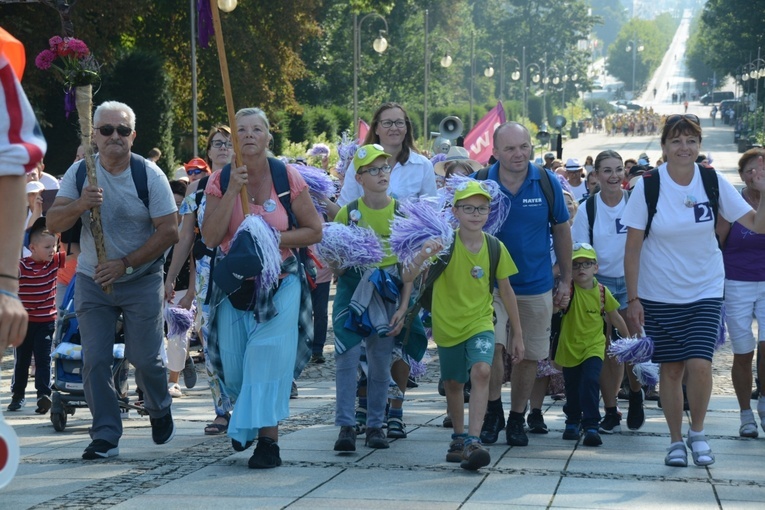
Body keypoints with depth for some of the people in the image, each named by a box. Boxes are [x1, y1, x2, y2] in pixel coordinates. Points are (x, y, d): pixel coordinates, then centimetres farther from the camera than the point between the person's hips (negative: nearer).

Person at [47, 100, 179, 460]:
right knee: (95, 360, -5)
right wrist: (79, 205, -28)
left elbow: (169, 231, -11)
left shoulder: (149, 175, -10)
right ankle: (105, 436, 1)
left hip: (141, 281, -2)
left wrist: (125, 264, -18)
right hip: (92, 282, 2)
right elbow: (53, 224, -7)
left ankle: (160, 411, 29)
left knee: (145, 359, -1)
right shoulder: (80, 172, -2)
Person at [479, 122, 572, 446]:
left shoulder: (547, 183, -6)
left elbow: (561, 231, 6)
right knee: (492, 345, -18)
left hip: (536, 285, 2)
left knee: (529, 355, 8)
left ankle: (516, 419, 24)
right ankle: (493, 410, 2)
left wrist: (566, 281, 8)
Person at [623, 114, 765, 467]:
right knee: (671, 369, 5)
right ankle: (676, 441, 21)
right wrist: (632, 299, -8)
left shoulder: (713, 182, -5)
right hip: (659, 295, 0)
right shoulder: (648, 186, -9)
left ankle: (697, 434, 10)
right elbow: (632, 246, -5)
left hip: (705, 291, 1)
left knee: (699, 364, -13)